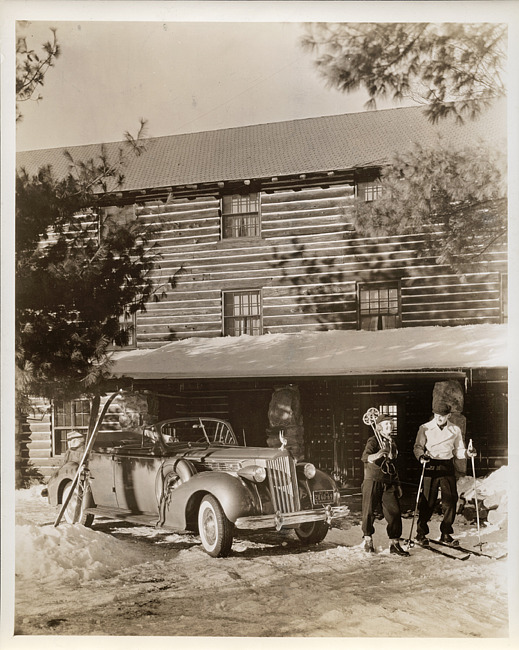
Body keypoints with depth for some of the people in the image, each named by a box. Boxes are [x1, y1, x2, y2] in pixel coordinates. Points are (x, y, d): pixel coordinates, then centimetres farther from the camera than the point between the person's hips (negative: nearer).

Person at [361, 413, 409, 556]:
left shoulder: (392, 443, 15)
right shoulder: (373, 441, -7)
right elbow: (365, 457, -26)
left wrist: (397, 484, 21)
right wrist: (377, 455, -47)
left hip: (389, 483, 6)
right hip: (372, 481, -6)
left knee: (394, 512, -3)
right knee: (369, 512, 2)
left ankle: (394, 544, 5)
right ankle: (368, 541, 20)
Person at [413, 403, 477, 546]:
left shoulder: (455, 430, 10)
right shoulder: (425, 428, 3)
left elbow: (458, 450, 15)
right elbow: (418, 447, 3)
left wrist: (467, 453, -6)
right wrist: (421, 456, -19)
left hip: (448, 466, 3)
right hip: (430, 466, -2)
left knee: (451, 500, 0)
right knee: (428, 501, -3)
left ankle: (446, 534, 13)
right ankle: (421, 533, 10)